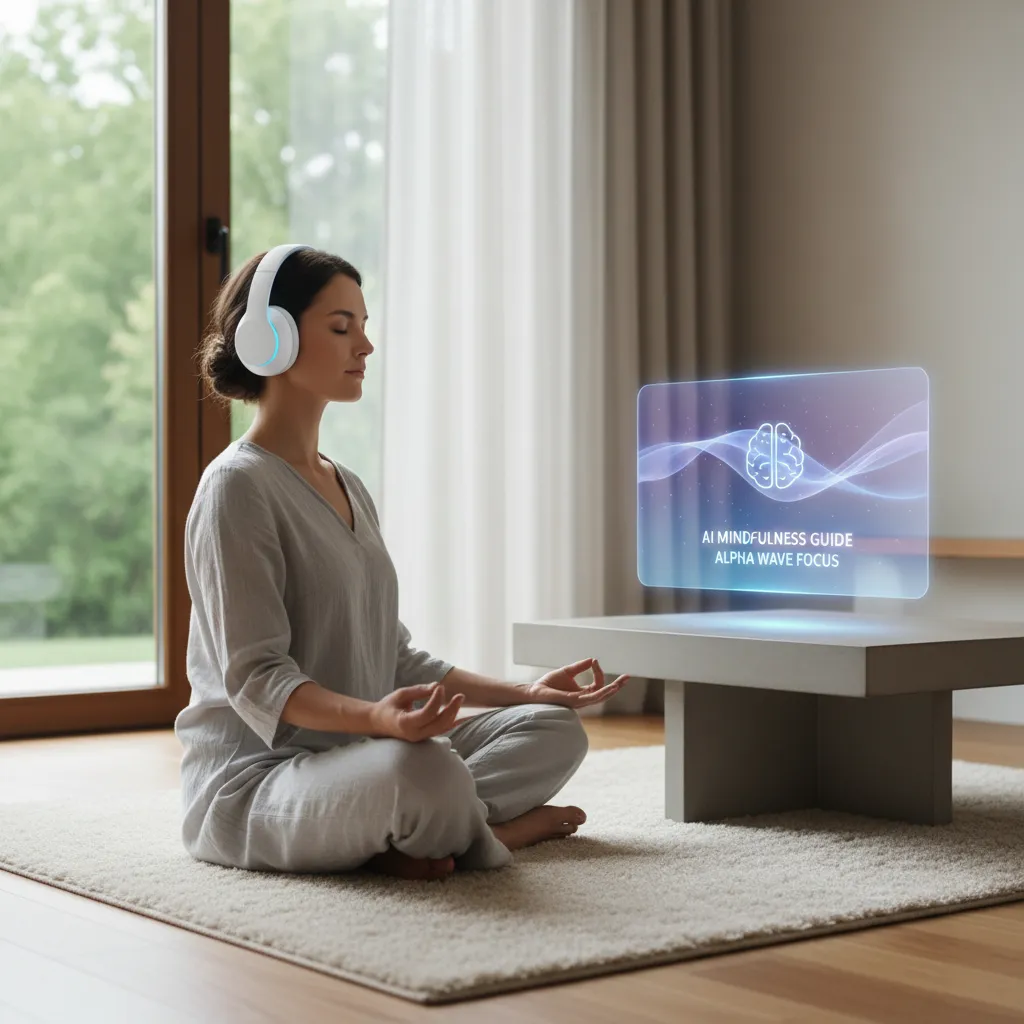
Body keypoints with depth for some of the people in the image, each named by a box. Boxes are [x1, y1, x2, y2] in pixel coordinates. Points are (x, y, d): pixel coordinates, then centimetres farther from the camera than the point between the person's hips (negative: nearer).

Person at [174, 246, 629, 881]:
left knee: (554, 728, 1)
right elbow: (256, 679, -19)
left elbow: (394, 655, 19)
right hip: (254, 776, -9)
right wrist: (376, 717, -36)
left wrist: (523, 693, 12)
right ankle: (500, 828, -7)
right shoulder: (238, 485, -11)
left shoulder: (350, 489, 18)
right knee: (424, 772, -38)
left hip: (352, 765, 9)